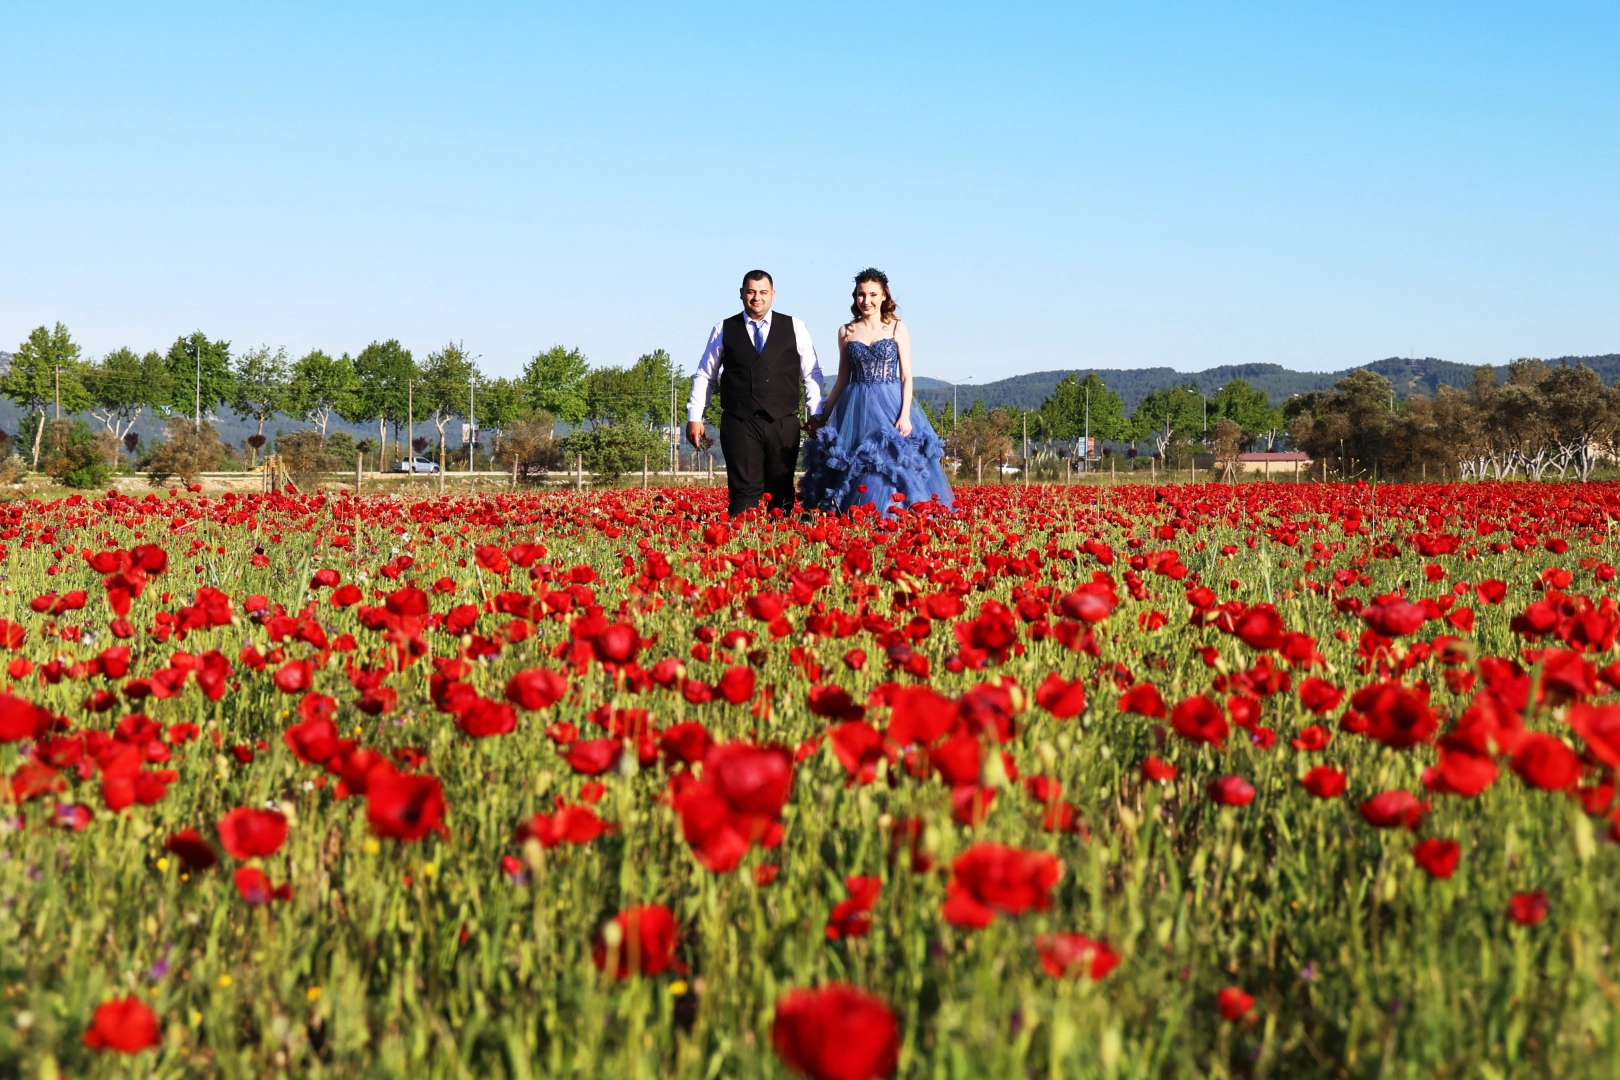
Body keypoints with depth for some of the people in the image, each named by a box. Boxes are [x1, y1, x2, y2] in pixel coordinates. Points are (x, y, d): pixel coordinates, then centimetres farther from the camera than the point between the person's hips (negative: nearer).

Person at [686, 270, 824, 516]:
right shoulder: (724, 330, 10)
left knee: (782, 495, 5)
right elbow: (704, 376, 14)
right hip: (739, 423, -1)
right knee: (744, 494, -8)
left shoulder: (794, 327, 8)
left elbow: (811, 374, 9)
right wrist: (695, 417, 7)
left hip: (783, 424, 1)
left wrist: (817, 415, 1)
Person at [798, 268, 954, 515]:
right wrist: (822, 415, 13)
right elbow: (843, 379, 15)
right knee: (856, 472, -1)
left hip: (890, 406, -2)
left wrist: (905, 415, -12)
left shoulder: (897, 329, 3)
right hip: (856, 411, 2)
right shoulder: (846, 332, 9)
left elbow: (907, 376, 0)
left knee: (893, 468, -11)